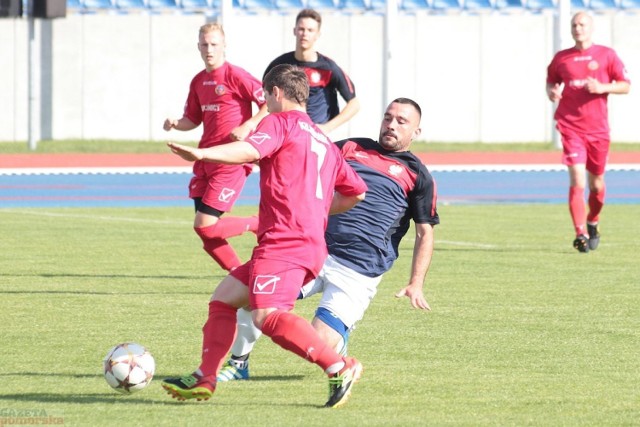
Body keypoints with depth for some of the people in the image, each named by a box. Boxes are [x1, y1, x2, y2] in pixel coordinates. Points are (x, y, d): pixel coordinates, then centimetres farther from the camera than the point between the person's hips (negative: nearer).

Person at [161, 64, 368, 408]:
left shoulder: (281, 122, 1)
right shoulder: (323, 141, 26)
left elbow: (251, 150, -20)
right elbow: (356, 191, 29)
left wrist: (201, 154, -29)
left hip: (285, 242, -10)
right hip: (311, 242, 10)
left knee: (267, 315, -24)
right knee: (224, 297, 16)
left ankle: (339, 368, -28)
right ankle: (204, 379, 12)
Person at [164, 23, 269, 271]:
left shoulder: (235, 76, -10)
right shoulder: (198, 81, 13)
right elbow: (193, 120, 21)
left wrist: (248, 126, -20)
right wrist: (175, 124, 1)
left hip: (231, 160, -8)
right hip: (206, 158, 8)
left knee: (205, 226, -14)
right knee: (205, 231, 4)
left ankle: (258, 225, 9)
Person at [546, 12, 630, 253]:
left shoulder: (606, 55, 3)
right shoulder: (561, 58, 6)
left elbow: (625, 86, 2)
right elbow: (551, 80, 22)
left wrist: (602, 88, -14)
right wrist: (552, 92, -1)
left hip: (598, 129, 1)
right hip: (571, 127, -1)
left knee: (596, 183, 12)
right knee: (577, 180, -15)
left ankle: (593, 222, 39)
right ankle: (580, 234, -15)